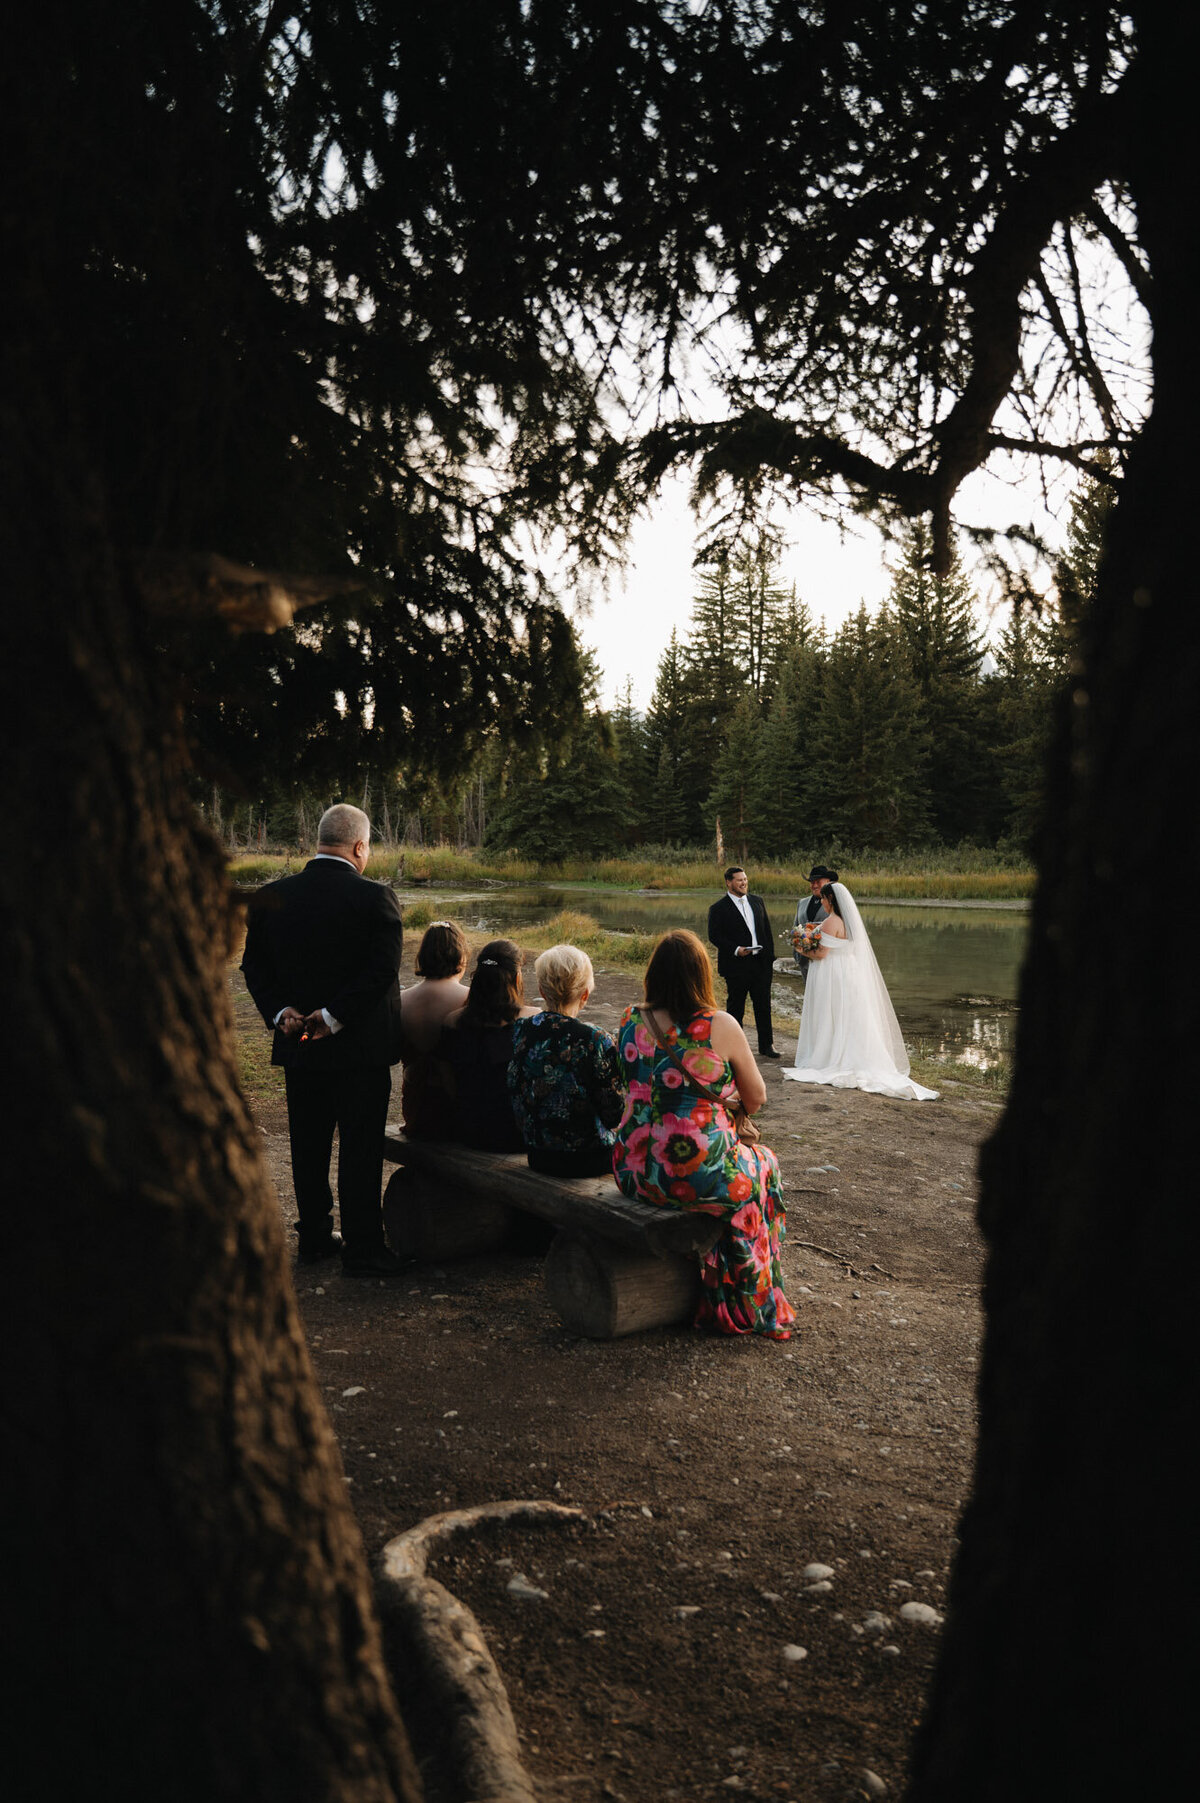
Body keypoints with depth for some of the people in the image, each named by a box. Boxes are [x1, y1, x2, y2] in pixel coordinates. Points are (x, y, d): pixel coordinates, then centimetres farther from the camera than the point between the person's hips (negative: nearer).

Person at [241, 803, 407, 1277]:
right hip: (361, 1048, -4)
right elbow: (381, 970, -18)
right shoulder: (375, 898, -13)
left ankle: (313, 1239, 27)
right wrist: (334, 1017, -15)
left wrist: (281, 1012, -5)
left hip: (298, 1046, 4)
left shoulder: (271, 897, 1)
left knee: (308, 1149, 16)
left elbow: (254, 966, 2)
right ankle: (362, 1249, 11)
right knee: (361, 1150, 5)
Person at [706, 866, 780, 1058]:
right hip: (737, 967, -5)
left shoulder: (757, 901, 11)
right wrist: (736, 949, -21)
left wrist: (770, 956, 9)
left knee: (764, 1006, 9)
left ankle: (766, 1046, 19)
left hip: (761, 963, 5)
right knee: (735, 1008, 5)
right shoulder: (718, 909, -6)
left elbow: (767, 929, 15)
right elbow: (714, 935, -9)